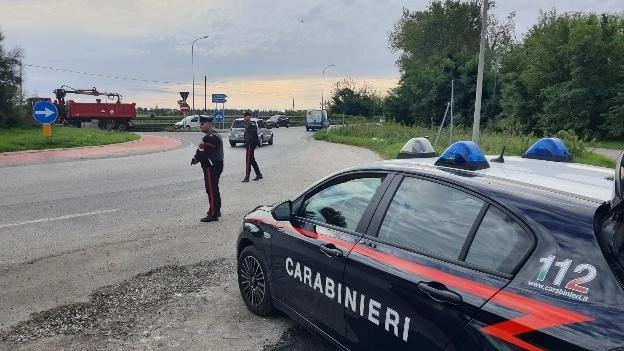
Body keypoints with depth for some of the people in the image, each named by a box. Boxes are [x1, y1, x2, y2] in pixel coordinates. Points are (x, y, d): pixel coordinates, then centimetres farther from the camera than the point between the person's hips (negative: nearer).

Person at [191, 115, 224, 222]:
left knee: (211, 190, -7)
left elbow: (205, 152, -23)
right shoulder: (212, 135, 16)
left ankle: (213, 214, -4)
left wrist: (196, 159, -8)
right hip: (215, 165, 11)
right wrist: (196, 158, -1)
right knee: (214, 189, 19)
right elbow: (202, 150, 14)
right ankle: (216, 210, 30)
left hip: (212, 166, -11)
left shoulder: (211, 137, -19)